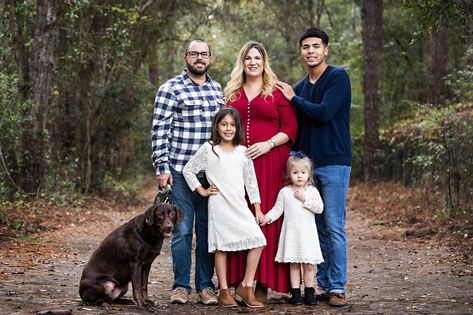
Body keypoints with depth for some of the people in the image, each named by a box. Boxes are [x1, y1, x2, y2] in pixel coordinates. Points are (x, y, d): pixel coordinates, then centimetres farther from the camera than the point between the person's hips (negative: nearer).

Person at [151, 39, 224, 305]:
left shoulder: (218, 89, 14)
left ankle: (206, 285, 16)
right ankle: (181, 286, 9)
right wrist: (162, 167, -11)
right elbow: (160, 130, -5)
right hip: (181, 171, -4)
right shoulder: (171, 89, -2)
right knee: (182, 229, 0)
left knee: (207, 230, 8)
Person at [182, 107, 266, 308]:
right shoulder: (208, 149, 2)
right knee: (221, 247, -1)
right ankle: (224, 291, 8)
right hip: (219, 205, -3)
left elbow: (251, 182, 11)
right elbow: (188, 170, 6)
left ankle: (246, 287, 2)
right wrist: (202, 191, 0)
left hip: (240, 205, 3)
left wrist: (257, 209, 7)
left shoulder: (243, 152, 10)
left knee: (258, 241, -8)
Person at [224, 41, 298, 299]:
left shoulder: (277, 92, 7)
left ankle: (264, 282, -2)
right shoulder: (231, 93, 17)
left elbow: (290, 128, 2)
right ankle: (239, 279, 3)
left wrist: (268, 144, -12)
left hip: (270, 162, -3)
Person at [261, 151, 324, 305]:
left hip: (308, 233, 0)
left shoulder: (312, 191, 3)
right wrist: (267, 217, -10)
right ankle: (295, 292, 9)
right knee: (293, 264, 4)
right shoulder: (284, 192, 5)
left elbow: (319, 208, -6)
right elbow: (277, 209, 5)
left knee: (308, 264, 2)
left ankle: (309, 291, 12)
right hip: (291, 233, 0)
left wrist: (304, 199, -12)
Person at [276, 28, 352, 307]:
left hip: (334, 163, -6)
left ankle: (337, 287, -2)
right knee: (316, 228, 8)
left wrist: (294, 98, -4)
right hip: (307, 164, 6)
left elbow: (324, 112, -17)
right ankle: (322, 284, 14)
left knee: (334, 228, -7)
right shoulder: (300, 87, 15)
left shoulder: (338, 77, -5)